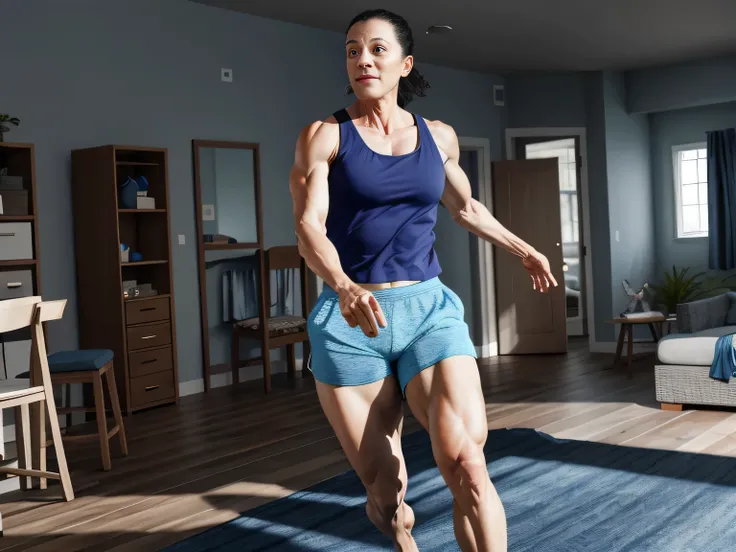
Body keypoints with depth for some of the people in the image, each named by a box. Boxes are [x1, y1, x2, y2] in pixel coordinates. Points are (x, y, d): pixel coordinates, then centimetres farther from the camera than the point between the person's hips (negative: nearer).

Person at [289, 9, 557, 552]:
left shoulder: (440, 136, 11)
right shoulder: (324, 135, 1)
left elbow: (465, 207, 29)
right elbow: (308, 227, -12)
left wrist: (522, 248, 39)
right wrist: (344, 287, -31)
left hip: (429, 310, 2)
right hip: (351, 323, -1)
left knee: (466, 462, -19)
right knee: (382, 485, 1)